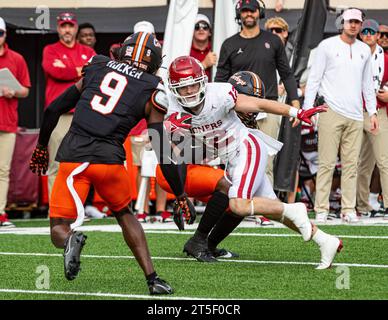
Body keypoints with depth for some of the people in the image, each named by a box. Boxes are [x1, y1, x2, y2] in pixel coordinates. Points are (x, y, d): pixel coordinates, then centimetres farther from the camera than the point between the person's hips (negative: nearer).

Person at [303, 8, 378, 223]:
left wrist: (372, 112, 15)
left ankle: (349, 209, 6)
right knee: (327, 163, -6)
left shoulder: (365, 50, 15)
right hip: (331, 114, -4)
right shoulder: (327, 46, 1)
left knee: (351, 165, 3)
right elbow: (314, 78, 0)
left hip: (355, 116, 4)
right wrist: (307, 108, -7)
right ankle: (321, 209, -3)